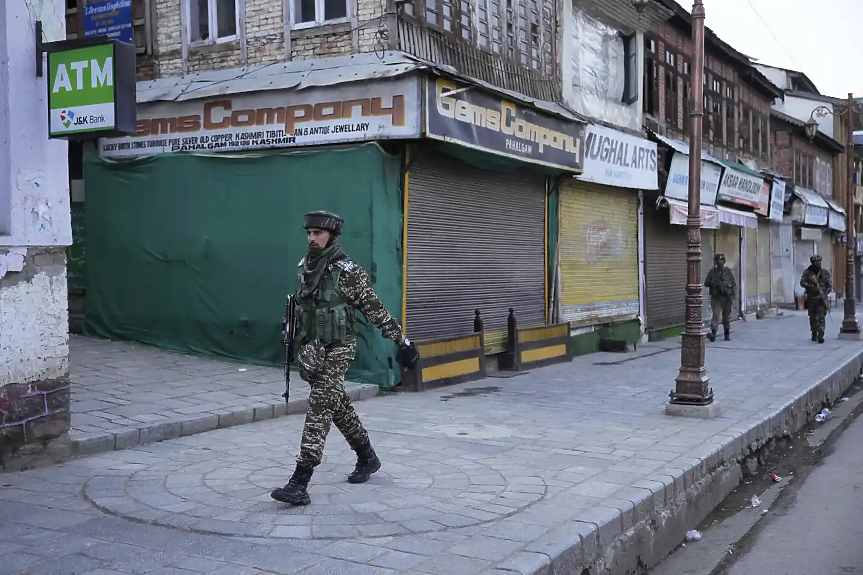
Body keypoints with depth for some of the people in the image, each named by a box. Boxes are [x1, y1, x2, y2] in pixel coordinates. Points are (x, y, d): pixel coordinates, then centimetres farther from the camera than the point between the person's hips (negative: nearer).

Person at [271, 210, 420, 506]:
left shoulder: (348, 272, -12)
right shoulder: (304, 268, 8)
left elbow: (376, 310, -9)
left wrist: (402, 341, -9)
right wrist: (298, 348, 24)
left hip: (336, 351, -7)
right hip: (310, 350, 7)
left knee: (319, 410, -12)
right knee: (338, 407, 18)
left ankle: (300, 484, -14)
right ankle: (368, 458, 37)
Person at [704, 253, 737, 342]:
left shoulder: (729, 272, 4)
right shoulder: (712, 272, 6)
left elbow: (734, 285, 3)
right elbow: (706, 283, 8)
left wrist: (733, 297, -6)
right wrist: (712, 283, -14)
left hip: (727, 298, 0)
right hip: (716, 298, 0)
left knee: (726, 317, 9)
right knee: (715, 315, -13)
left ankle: (727, 334, 22)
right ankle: (713, 333, -21)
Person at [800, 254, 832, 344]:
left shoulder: (825, 273, 4)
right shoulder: (807, 273, 2)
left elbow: (830, 285, 4)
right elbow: (802, 282, -7)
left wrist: (825, 292, -11)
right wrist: (811, 286, -22)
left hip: (821, 299, -1)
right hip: (811, 298, 1)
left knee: (821, 318, -10)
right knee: (813, 318, 11)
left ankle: (821, 336, -15)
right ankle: (814, 335, 23)